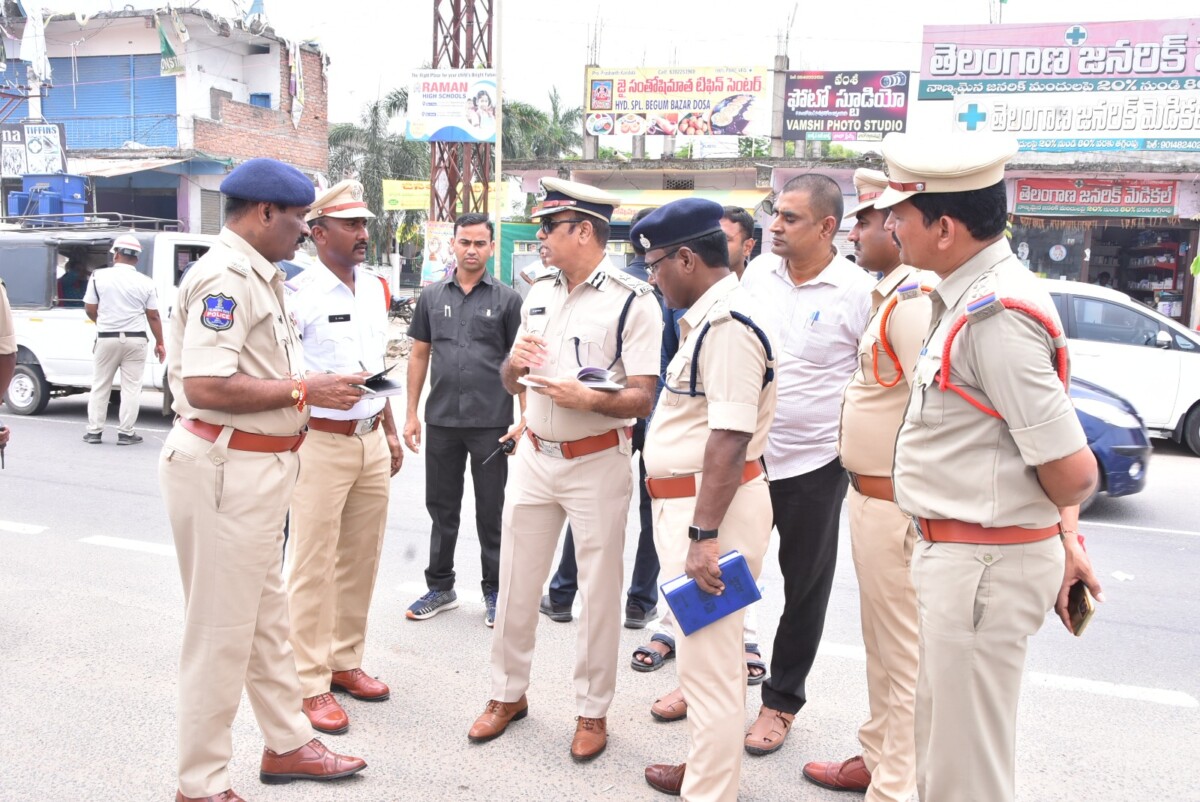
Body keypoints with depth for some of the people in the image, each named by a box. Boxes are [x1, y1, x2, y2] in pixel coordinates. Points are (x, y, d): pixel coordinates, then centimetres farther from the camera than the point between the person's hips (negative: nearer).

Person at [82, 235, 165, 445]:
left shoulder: (99, 276, -3)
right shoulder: (145, 282, -3)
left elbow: (89, 309, 1)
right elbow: (153, 316, -1)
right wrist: (159, 343, 8)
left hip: (107, 339, 1)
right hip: (135, 340, 0)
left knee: (100, 386, 12)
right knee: (131, 387, 4)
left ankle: (94, 431, 15)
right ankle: (126, 433, 4)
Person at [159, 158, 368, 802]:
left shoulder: (257, 275, 14)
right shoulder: (225, 276, -18)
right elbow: (204, 386, -28)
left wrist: (320, 387, 6)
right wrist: (304, 390, -21)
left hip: (259, 467, 11)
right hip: (224, 468, -11)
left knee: (267, 618, 20)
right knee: (221, 631, 2)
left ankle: (287, 744, 36)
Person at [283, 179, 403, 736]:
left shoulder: (374, 288, 12)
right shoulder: (299, 293, -10)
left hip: (371, 442, 7)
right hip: (321, 443, -7)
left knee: (361, 560, 13)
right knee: (313, 566, 0)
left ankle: (345, 661, 28)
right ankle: (310, 684, 11)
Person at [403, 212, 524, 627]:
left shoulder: (507, 300, 0)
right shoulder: (432, 296, 8)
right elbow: (419, 355, 10)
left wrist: (525, 418, -9)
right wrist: (411, 414, 6)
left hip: (491, 423, -3)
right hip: (441, 421, 3)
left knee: (491, 512, 7)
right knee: (441, 508, 13)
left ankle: (494, 592, 21)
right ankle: (440, 587, 28)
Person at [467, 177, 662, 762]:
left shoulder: (633, 301, -10)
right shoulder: (540, 294, 10)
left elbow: (642, 399, -14)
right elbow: (511, 382, 15)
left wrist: (588, 399, -31)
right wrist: (516, 362, -8)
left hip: (598, 462, -6)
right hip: (534, 456, 6)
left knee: (599, 590, 6)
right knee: (514, 582, 13)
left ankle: (592, 710, 24)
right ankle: (508, 693, 32)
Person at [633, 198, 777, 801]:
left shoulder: (727, 324, -19)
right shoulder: (706, 319, 13)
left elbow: (730, 438, -26)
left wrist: (704, 535, -27)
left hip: (713, 507, -11)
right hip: (688, 501, 11)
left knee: (708, 662, 0)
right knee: (705, 652, 22)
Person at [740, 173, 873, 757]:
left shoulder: (858, 292, -11)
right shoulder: (757, 272, 2)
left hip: (814, 465, -4)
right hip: (744, 453, 4)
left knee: (805, 589, 11)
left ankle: (782, 699, 29)